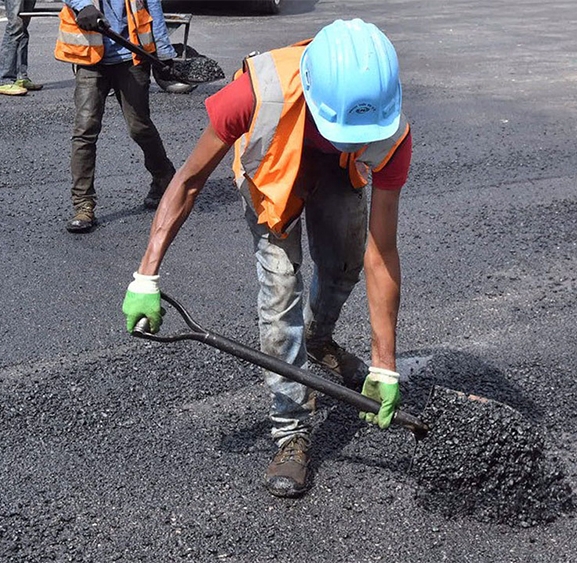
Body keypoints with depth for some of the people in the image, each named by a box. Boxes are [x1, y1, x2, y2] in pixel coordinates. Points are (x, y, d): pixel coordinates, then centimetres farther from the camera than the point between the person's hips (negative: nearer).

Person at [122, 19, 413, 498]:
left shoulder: (391, 135, -37)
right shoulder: (260, 92, -44)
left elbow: (381, 254, -33)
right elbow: (189, 181, -28)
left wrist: (385, 366, -31)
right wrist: (146, 278, -30)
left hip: (339, 171, 2)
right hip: (270, 172, -2)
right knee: (280, 288, -14)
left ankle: (317, 340, 38)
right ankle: (292, 432, -5)